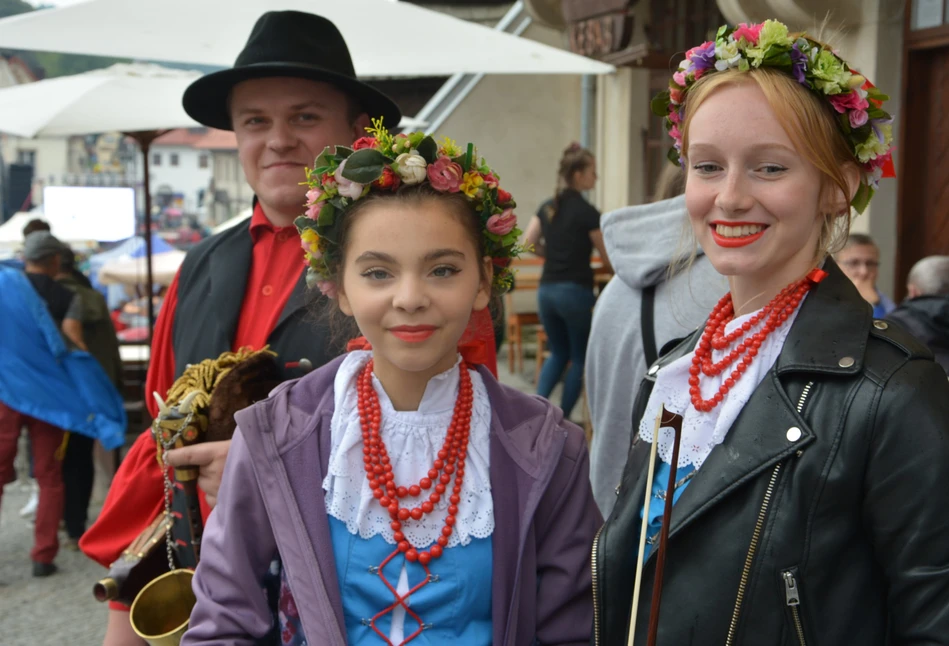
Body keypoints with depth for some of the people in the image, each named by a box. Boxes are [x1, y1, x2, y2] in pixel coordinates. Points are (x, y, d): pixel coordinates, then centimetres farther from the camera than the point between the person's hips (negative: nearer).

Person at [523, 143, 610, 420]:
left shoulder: (547, 207, 8)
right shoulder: (586, 212, -10)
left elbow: (529, 244, 7)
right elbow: (607, 258, -5)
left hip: (546, 289, 6)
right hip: (575, 290, -6)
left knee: (558, 353, 21)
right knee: (580, 357, 11)